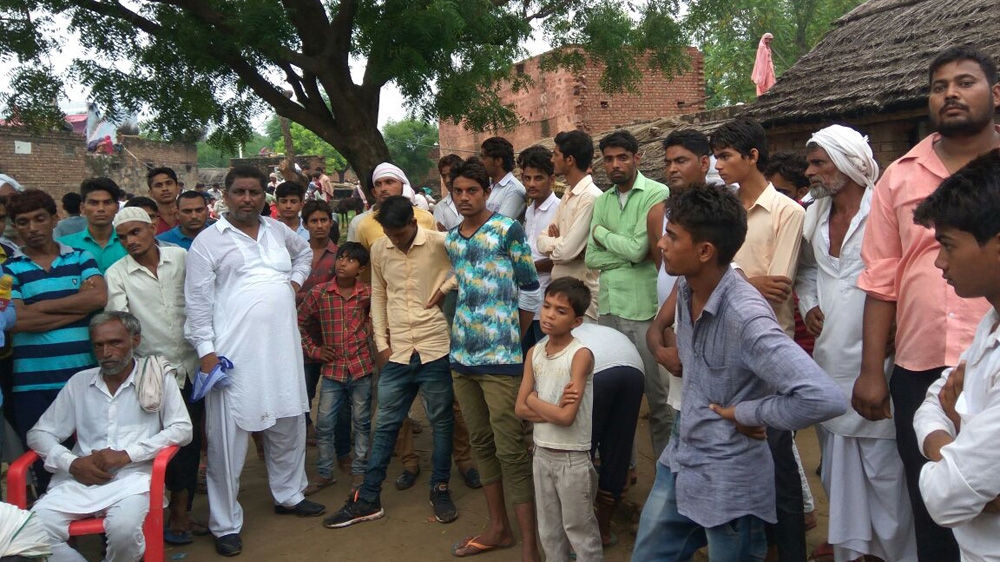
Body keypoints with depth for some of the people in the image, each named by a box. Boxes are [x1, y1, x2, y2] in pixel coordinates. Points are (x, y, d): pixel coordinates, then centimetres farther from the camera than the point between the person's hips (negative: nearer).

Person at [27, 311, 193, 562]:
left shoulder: (158, 378, 5)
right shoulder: (79, 383, 14)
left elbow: (182, 429, -2)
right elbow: (39, 434, 15)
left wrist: (127, 454, -12)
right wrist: (71, 463, -5)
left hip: (133, 477, -3)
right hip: (82, 478, 3)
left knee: (124, 529, -33)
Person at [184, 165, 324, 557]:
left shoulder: (278, 230, 12)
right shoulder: (208, 241, -3)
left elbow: (304, 250, 33)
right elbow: (198, 301, -6)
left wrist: (295, 279, 15)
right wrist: (206, 349, -13)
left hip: (282, 348, 5)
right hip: (233, 353, -5)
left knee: (289, 425, 17)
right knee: (228, 438, 0)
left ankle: (289, 495, 37)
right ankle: (225, 524, 12)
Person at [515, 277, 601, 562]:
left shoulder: (580, 355, -17)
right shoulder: (533, 353, 1)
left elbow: (567, 417, -23)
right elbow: (520, 409, -2)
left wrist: (535, 400, -9)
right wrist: (554, 408, -16)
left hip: (573, 457, -6)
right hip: (542, 453, 6)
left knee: (579, 530, 8)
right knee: (549, 531, 19)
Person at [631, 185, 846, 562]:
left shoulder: (745, 317, -29)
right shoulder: (685, 288, -3)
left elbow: (826, 399, -37)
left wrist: (748, 413, -24)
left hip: (728, 482, -8)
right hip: (678, 464, 8)